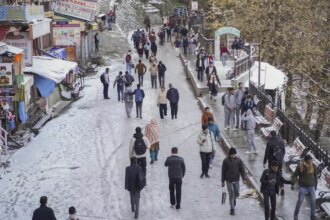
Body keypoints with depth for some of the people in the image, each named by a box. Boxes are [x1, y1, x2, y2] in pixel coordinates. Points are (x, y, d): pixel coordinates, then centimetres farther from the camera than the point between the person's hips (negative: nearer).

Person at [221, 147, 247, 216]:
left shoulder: (238, 160, -6)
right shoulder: (226, 161, -11)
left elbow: (242, 170, 0)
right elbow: (223, 171, -4)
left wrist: (244, 178, -8)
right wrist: (223, 181, -1)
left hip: (236, 180, 2)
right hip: (229, 181, -2)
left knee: (237, 193, 11)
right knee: (231, 195, 1)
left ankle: (234, 199, 46)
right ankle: (232, 209, 11)